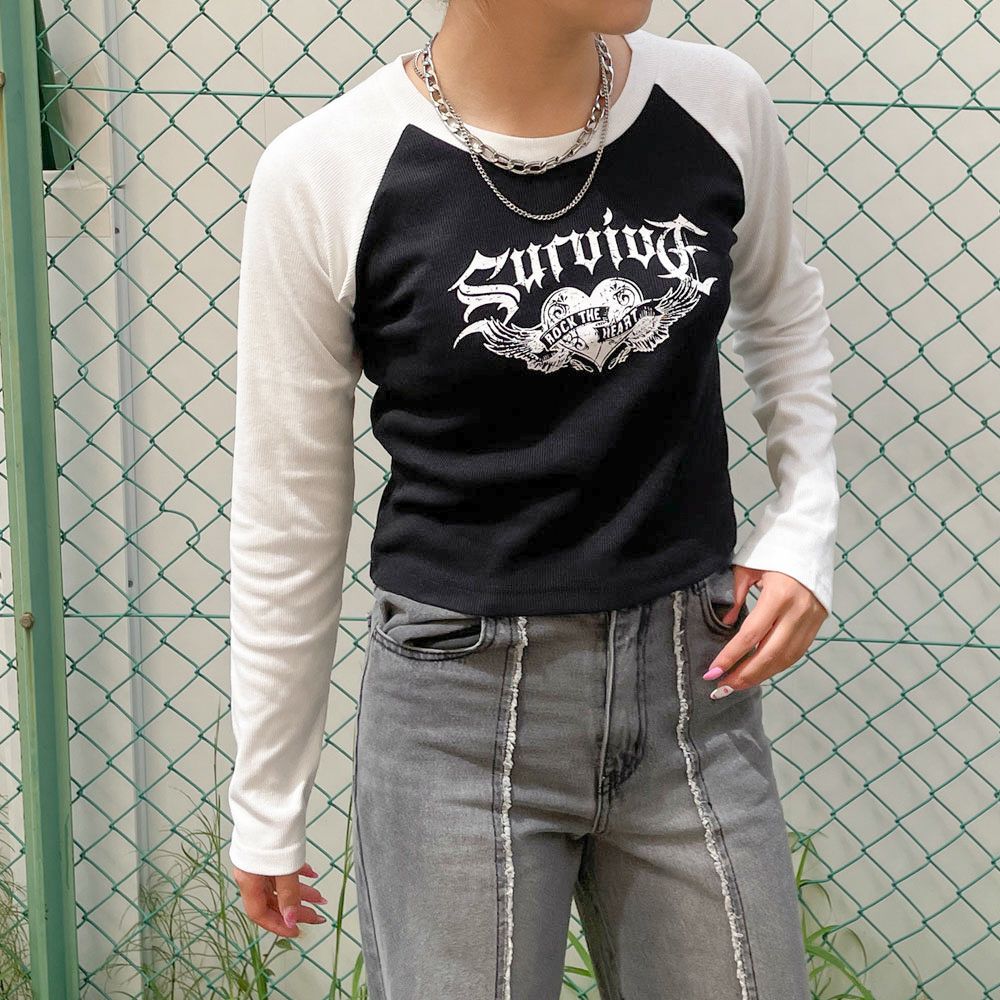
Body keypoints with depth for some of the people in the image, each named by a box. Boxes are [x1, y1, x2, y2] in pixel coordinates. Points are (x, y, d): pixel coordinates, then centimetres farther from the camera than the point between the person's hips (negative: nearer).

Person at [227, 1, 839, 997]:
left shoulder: (718, 104, -4)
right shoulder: (324, 174, -12)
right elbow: (287, 517, -3)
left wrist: (803, 529, 5)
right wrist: (266, 805, 4)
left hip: (695, 685, 3)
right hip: (464, 703, -3)